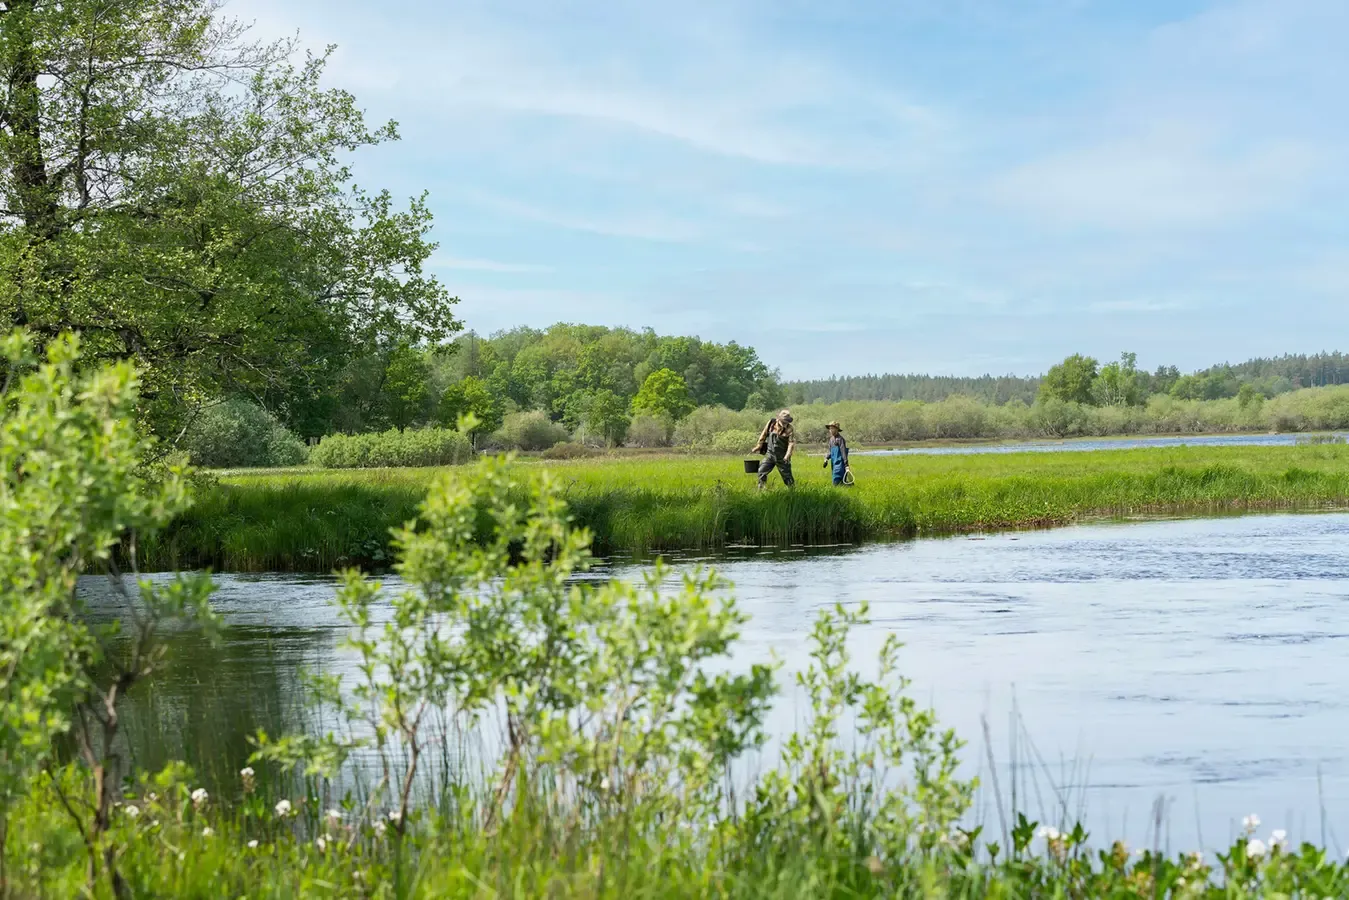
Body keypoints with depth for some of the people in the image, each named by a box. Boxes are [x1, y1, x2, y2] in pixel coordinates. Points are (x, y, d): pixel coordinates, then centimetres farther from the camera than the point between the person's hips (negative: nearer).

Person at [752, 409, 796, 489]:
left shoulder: (790, 429, -11)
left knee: (787, 475, 0)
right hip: (770, 454, 3)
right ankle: (761, 490, 5)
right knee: (762, 471, -4)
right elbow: (764, 435, 9)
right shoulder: (771, 423, -3)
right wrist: (758, 446, 14)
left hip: (782, 457, -3)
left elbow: (791, 443, -17)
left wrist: (788, 455, -30)